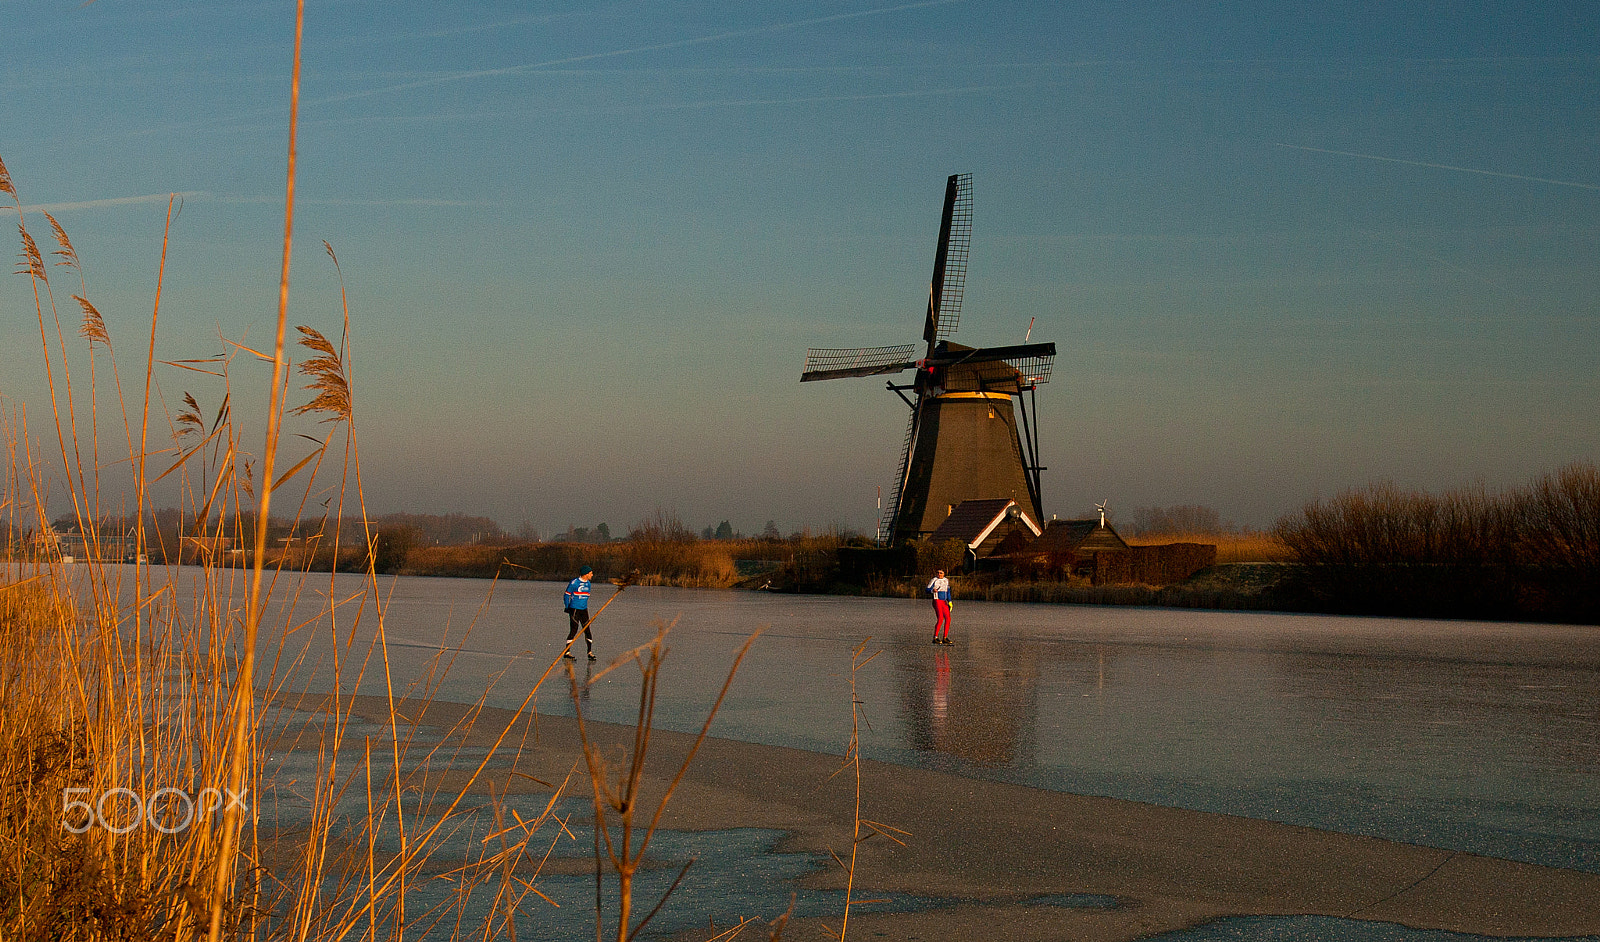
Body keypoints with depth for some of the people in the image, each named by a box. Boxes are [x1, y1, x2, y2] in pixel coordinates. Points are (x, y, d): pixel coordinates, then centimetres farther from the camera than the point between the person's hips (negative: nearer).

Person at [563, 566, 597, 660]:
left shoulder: (588, 584, 11)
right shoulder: (574, 583, -11)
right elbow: (566, 595, -4)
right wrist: (567, 607, -3)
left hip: (584, 610, 7)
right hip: (574, 610, -7)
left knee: (587, 630, 4)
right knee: (574, 630, -7)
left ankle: (590, 652, 8)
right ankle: (567, 652, -1)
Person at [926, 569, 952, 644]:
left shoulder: (946, 581, 14)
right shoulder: (934, 580, -4)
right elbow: (927, 590, -6)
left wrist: (949, 602, 16)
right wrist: (933, 590, -26)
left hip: (944, 602, 7)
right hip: (937, 601, -7)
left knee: (948, 619, 1)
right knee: (940, 619, -17)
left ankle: (945, 638, 9)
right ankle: (935, 638, -12)